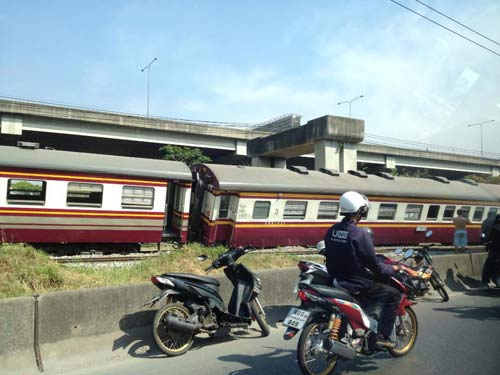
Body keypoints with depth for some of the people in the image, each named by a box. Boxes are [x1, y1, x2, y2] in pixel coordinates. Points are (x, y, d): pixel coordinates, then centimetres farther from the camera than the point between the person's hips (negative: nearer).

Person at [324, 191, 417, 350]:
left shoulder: (331, 231, 0)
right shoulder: (360, 234, -20)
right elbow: (375, 266, -15)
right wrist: (396, 268, 1)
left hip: (336, 281, 8)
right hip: (357, 285, -8)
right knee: (393, 294, 6)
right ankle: (382, 336, 6)